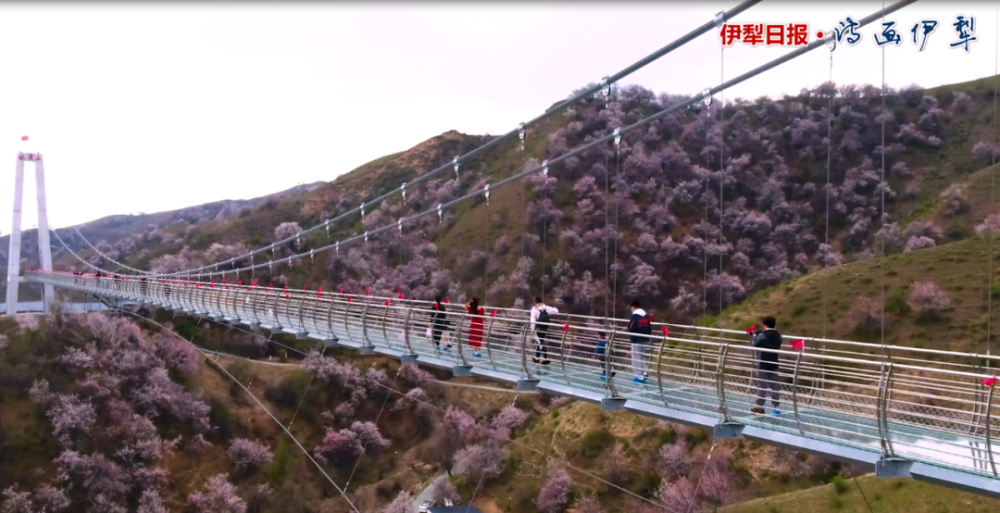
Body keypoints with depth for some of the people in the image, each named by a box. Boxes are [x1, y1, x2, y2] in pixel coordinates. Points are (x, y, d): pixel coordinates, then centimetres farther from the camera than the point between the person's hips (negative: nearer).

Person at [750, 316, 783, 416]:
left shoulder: (762, 335, -14)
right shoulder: (778, 335, 3)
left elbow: (754, 344, -4)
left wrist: (755, 336, 16)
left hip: (762, 364, -5)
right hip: (774, 364, 5)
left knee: (762, 386, 2)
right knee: (775, 386, 7)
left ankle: (760, 407, 6)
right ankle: (776, 407, 10)